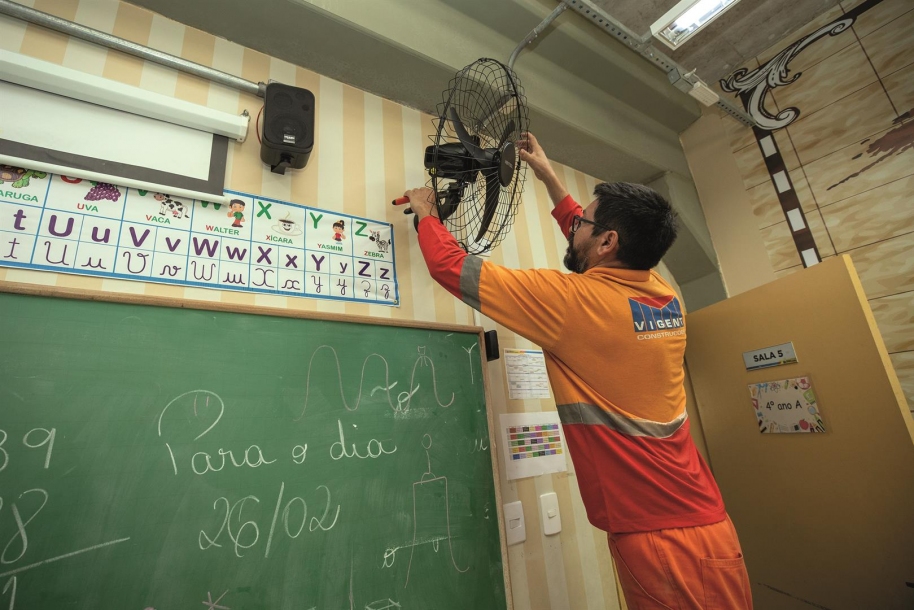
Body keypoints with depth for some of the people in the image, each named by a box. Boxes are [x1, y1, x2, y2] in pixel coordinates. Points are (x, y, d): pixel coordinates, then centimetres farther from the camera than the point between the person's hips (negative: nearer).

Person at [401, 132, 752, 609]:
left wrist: (426, 214, 8)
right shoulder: (664, 295, 0)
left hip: (658, 541, -7)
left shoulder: (575, 300, -21)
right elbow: (594, 254, 20)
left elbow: (450, 266, -13)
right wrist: (547, 176, 26)